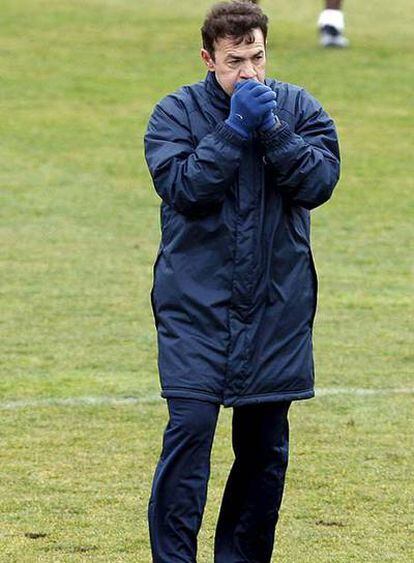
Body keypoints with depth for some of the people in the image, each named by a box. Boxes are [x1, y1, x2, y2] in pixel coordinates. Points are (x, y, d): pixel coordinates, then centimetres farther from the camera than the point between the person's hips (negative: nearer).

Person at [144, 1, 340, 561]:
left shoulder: (298, 109, 3)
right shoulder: (176, 112, -2)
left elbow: (319, 182, -9)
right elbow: (183, 187, -16)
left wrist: (271, 130, -18)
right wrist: (236, 128, -19)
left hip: (277, 305, 3)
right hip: (196, 304, -3)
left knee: (265, 442, 8)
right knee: (189, 430, -13)